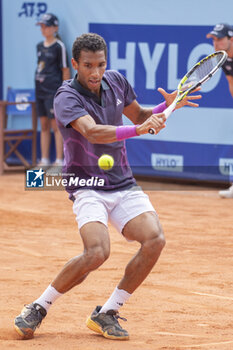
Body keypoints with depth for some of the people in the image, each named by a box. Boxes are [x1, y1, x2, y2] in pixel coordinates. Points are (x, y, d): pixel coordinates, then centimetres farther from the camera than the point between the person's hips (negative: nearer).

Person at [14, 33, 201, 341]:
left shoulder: (115, 81, 5)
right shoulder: (66, 97, -15)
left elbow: (138, 115, 22)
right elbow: (93, 132, -34)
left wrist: (166, 106, 2)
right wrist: (138, 129, -47)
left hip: (124, 185, 6)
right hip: (87, 186, -6)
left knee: (154, 239, -18)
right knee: (97, 252, -28)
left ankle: (107, 314, -5)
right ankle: (37, 309, -7)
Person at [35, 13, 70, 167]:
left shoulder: (59, 46, -7)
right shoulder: (40, 46, 14)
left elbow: (65, 70, -7)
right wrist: (38, 87, 15)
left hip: (53, 91, -7)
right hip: (40, 91, 7)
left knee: (56, 125, -7)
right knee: (44, 126, 10)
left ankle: (60, 160, -5)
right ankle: (44, 160, 15)